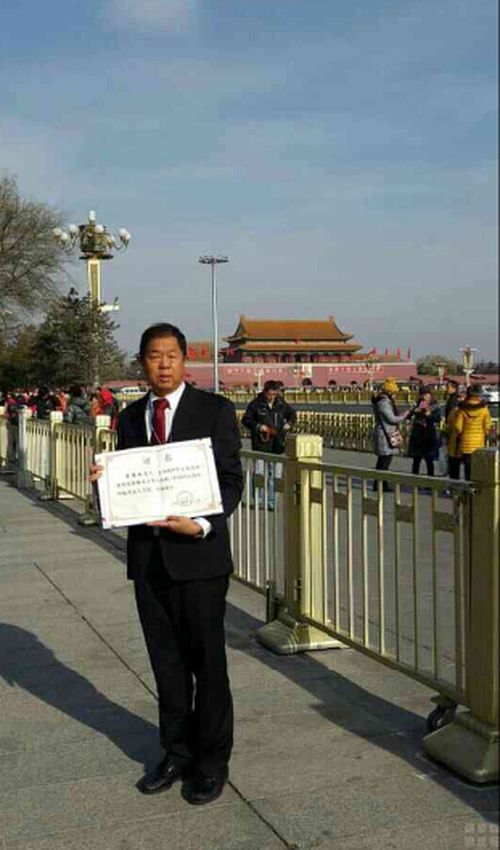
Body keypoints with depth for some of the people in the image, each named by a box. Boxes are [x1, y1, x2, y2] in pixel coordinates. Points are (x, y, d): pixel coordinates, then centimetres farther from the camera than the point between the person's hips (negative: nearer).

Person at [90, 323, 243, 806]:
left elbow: (231, 481, -6)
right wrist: (104, 481, -7)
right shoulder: (129, 418, 11)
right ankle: (177, 752, 29)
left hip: (198, 552, -4)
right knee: (166, 662, 14)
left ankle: (211, 761, 21)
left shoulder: (214, 410, -3)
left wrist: (203, 525, -20)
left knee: (207, 661, 5)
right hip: (147, 554, 4)